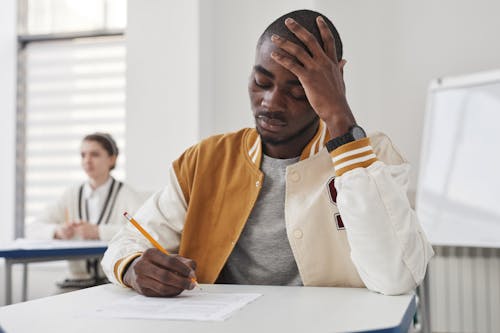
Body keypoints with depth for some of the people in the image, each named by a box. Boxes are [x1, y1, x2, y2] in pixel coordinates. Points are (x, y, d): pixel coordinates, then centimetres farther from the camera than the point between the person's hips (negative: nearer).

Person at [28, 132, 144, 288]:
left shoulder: (126, 194, -2)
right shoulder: (72, 194, 11)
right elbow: (33, 229, 9)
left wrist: (98, 231, -19)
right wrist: (58, 231, -11)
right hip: (78, 281, 4)